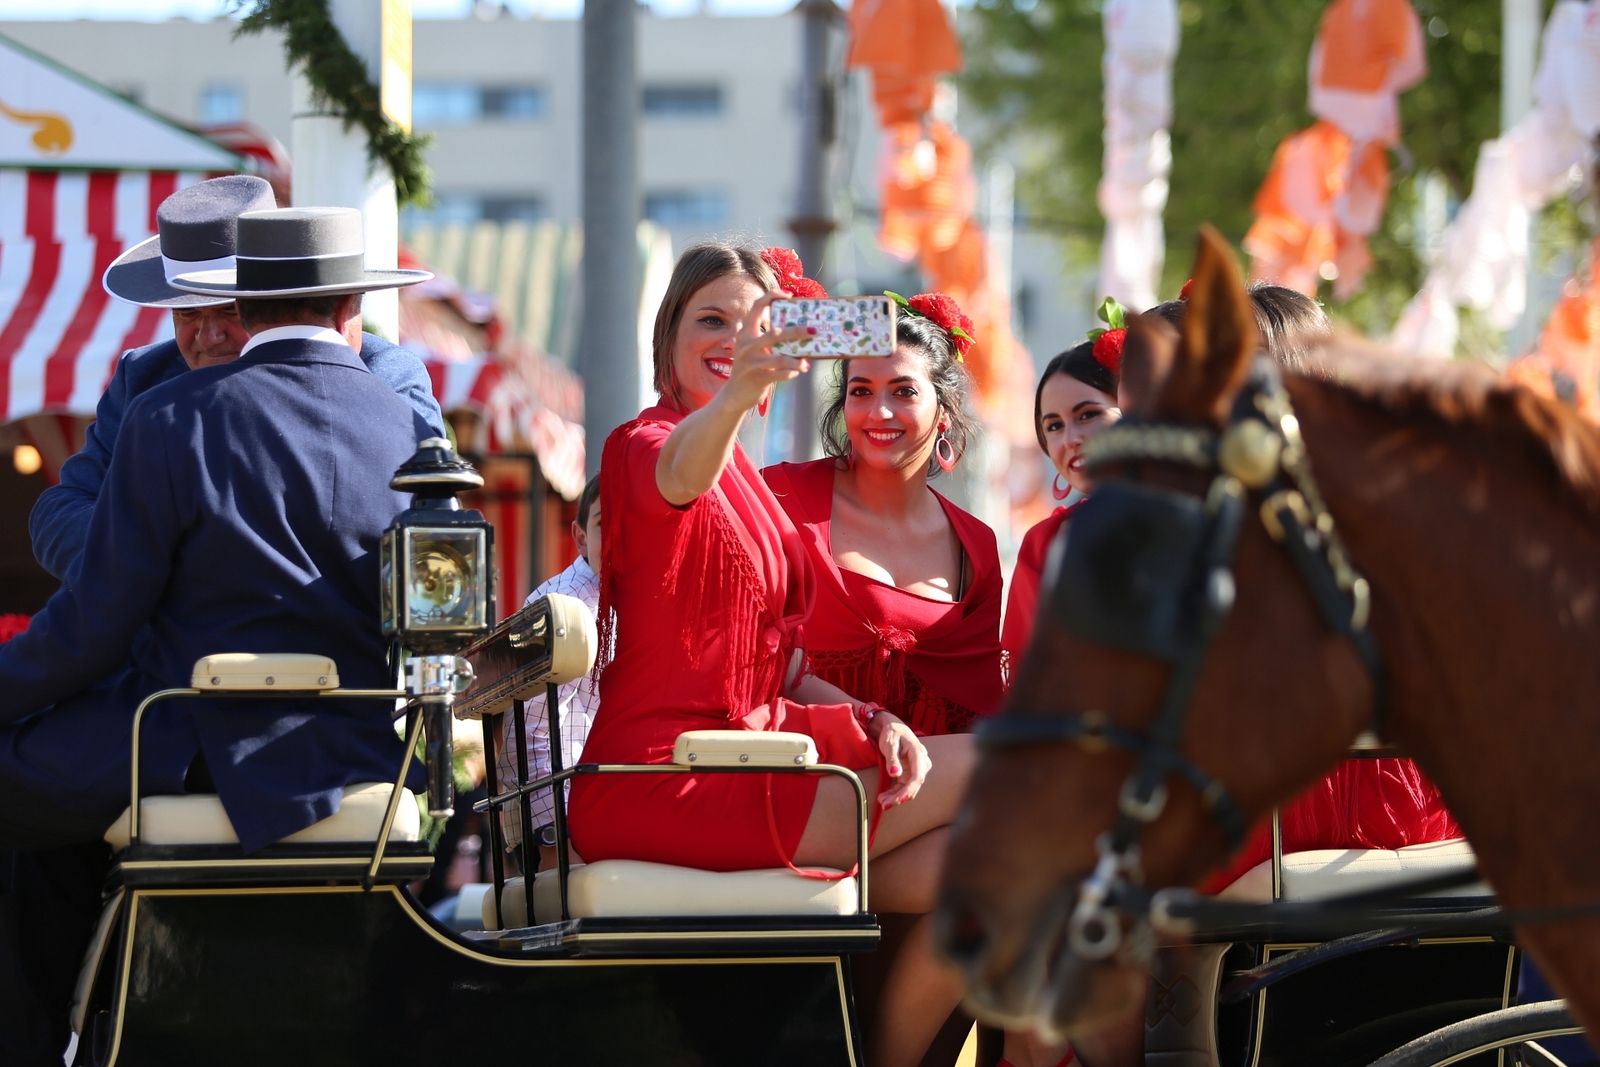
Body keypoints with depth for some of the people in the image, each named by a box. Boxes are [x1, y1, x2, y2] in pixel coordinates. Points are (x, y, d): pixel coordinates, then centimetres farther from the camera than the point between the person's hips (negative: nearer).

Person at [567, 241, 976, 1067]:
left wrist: (869, 720, -1)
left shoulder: (748, 484, 23)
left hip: (746, 765, 8)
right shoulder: (644, 445, -4)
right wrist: (737, 391, -53)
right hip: (667, 784, -8)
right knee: (983, 772, -13)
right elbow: (678, 473, -32)